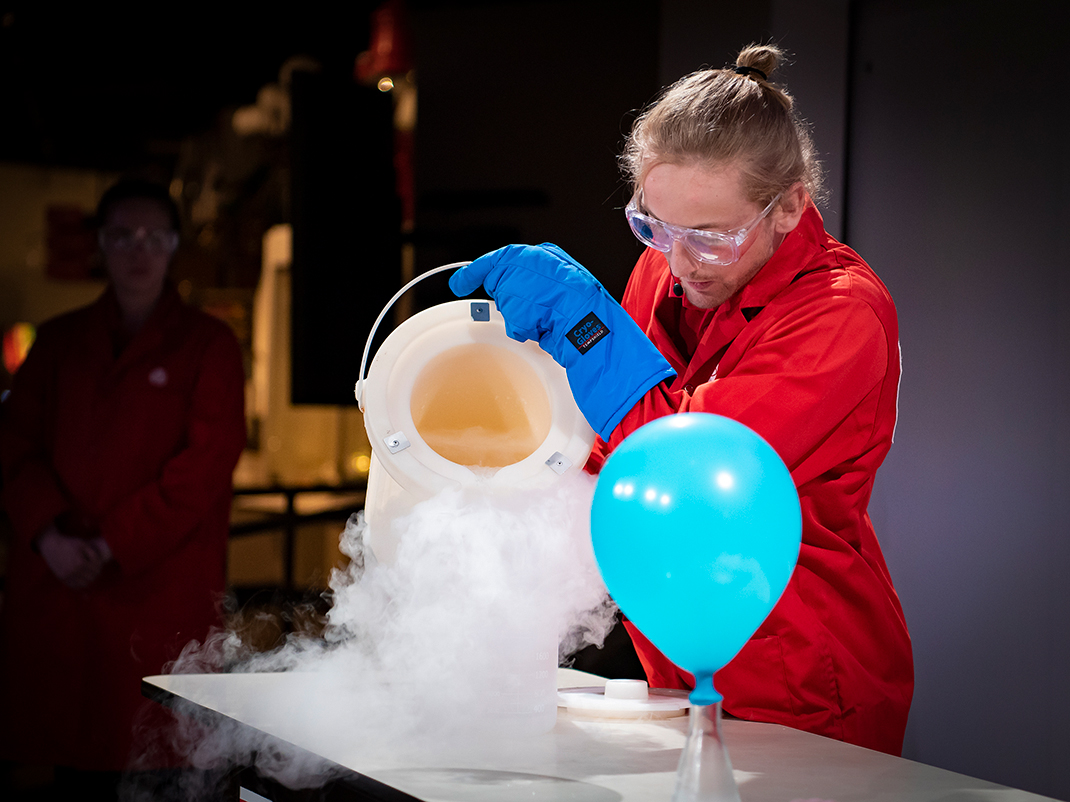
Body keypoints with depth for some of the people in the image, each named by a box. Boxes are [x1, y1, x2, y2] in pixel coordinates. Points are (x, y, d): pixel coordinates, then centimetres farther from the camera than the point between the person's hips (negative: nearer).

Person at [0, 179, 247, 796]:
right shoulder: (59, 341, 17)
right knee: (74, 766, 3)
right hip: (57, 585, 4)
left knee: (150, 773, -6)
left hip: (160, 592, -3)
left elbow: (208, 461, -5)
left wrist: (114, 546, -11)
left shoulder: (208, 344, 5)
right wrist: (50, 535, -7)